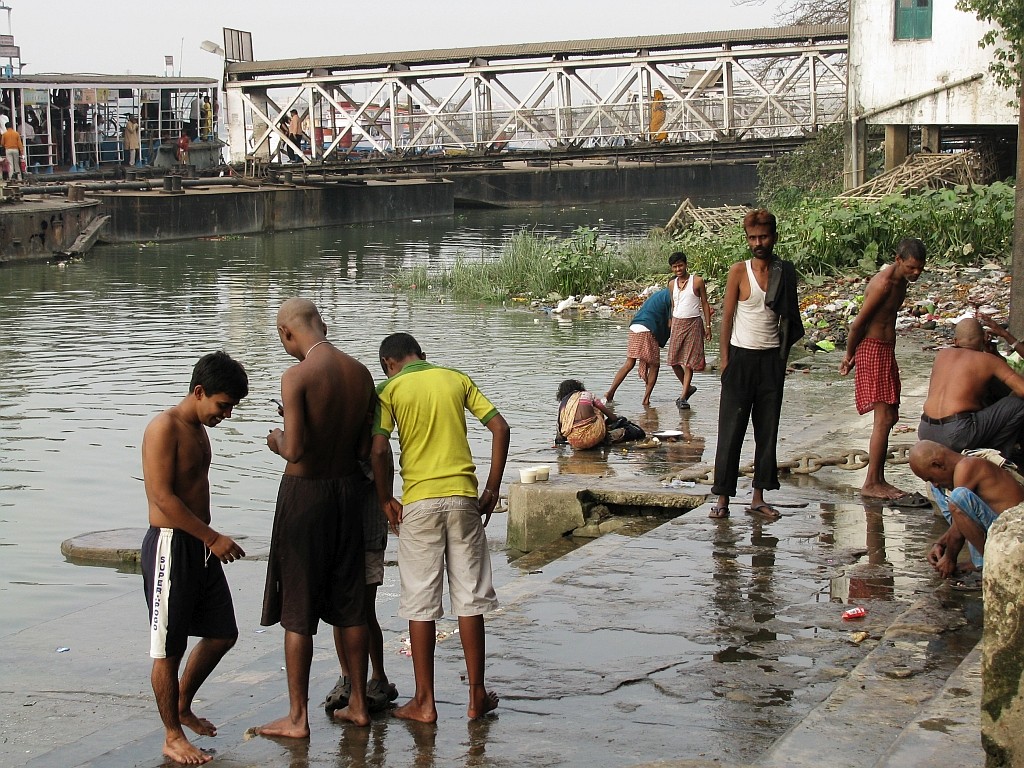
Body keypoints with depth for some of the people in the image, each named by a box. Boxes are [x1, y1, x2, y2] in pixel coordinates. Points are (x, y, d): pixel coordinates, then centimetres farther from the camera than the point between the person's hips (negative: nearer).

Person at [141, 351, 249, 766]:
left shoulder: (199, 429, 13)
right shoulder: (164, 428, -15)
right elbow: (163, 497, -22)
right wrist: (213, 537, -20)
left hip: (201, 545, 9)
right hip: (171, 545, -9)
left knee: (222, 634, 15)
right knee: (169, 648, 1)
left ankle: (182, 706, 34)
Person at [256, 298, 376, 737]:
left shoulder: (297, 377, -16)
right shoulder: (360, 373, 3)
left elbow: (295, 449, -22)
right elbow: (364, 447, 3)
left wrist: (278, 442, -1)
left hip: (304, 491, -6)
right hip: (347, 489, 6)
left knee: (298, 612, 3)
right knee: (349, 605, 15)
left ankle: (297, 718, 9)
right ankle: (357, 704, 23)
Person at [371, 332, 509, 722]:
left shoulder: (391, 389, 0)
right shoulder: (457, 378, 9)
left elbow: (379, 449, -12)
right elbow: (500, 428, 2)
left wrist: (385, 500, 1)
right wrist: (492, 490, 5)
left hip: (419, 502, -2)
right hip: (464, 497, 3)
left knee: (420, 603, 5)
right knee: (470, 598, 9)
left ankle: (424, 702, 8)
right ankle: (477, 696, 14)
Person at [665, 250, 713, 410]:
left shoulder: (697, 281, -4)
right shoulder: (672, 284, 9)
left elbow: (705, 303, 0)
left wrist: (708, 326, -3)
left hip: (693, 323, -5)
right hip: (677, 323, 5)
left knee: (688, 362, -4)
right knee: (674, 361, 4)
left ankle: (683, 397, -1)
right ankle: (688, 387, 26)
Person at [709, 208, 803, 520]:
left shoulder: (786, 272, 5)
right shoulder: (739, 271, -4)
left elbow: (790, 317, 14)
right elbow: (727, 316, -3)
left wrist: (784, 354, 6)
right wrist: (725, 358, -8)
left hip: (772, 359, 4)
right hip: (741, 357, -3)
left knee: (768, 430, 5)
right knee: (731, 430, -3)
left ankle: (758, 497, 12)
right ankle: (723, 497, 1)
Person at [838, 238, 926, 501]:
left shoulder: (901, 281, 11)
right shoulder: (883, 283, -20)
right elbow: (858, 323, -16)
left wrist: (853, 354, 19)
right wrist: (850, 355, -3)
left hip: (886, 351, 10)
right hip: (873, 351, -10)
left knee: (889, 418, 11)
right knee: (884, 418, -11)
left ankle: (878, 480, 17)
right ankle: (871, 484, -7)